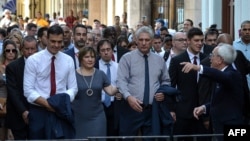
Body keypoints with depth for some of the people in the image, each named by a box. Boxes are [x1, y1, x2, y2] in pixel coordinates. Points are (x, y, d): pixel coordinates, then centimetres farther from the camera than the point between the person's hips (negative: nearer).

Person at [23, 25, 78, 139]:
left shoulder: (68, 60, 5)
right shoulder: (33, 60, -4)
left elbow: (73, 88, 6)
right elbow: (28, 90, -8)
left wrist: (63, 101, -16)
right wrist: (46, 103, -22)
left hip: (61, 111, 2)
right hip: (38, 111, -2)